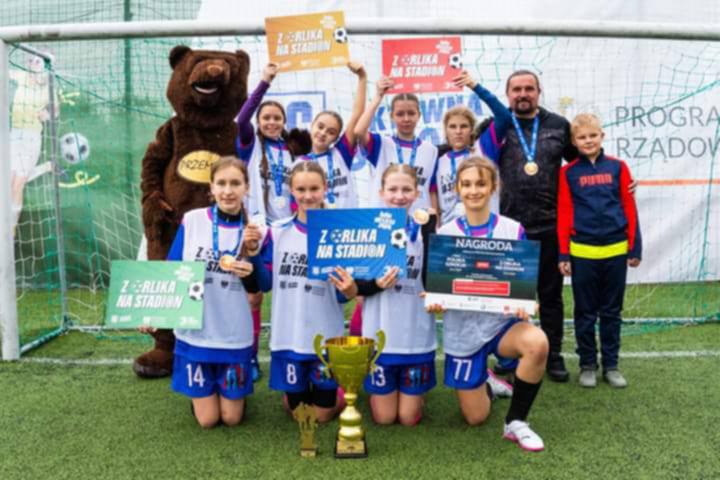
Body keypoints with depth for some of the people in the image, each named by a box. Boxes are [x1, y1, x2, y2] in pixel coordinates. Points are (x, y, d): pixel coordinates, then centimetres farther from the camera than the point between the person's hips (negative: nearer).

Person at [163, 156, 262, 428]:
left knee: (231, 418, 8)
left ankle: (235, 391, 39)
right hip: (194, 331, 0)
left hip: (235, 334, 0)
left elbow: (256, 288, -1)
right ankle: (200, 392, 37)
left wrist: (249, 272, -23)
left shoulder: (254, 230, -5)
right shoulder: (192, 220, -7)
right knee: (207, 419, 6)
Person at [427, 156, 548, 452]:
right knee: (476, 418, 5)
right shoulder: (445, 234, -5)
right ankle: (484, 382, 44)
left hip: (502, 321, 0)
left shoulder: (513, 230, -5)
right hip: (462, 329, 1)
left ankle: (516, 422, -11)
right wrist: (434, 301, -20)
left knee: (537, 343, -36)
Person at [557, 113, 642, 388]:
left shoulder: (617, 167, 2)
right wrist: (563, 254, -4)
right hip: (582, 253, -1)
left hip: (616, 251, 1)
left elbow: (629, 208, 4)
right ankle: (587, 365, 20)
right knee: (585, 312, 9)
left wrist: (634, 248, 2)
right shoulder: (568, 173, 0)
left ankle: (611, 366, 23)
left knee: (612, 312, 11)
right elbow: (564, 214, -1)